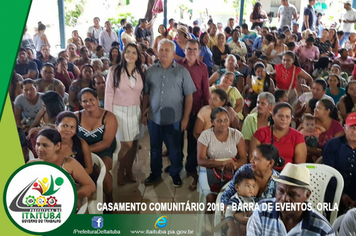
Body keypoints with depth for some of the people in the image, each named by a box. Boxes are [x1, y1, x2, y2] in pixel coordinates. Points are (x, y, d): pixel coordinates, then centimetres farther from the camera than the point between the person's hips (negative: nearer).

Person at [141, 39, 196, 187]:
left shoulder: (182, 71, -4)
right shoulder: (151, 71, 4)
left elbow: (189, 95, -4)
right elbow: (146, 94, 8)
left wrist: (186, 117, -7)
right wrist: (143, 113, 5)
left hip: (174, 119, -2)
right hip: (154, 118, 3)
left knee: (175, 149, 10)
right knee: (155, 147, 16)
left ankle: (175, 174, 30)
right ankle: (155, 173, 34)